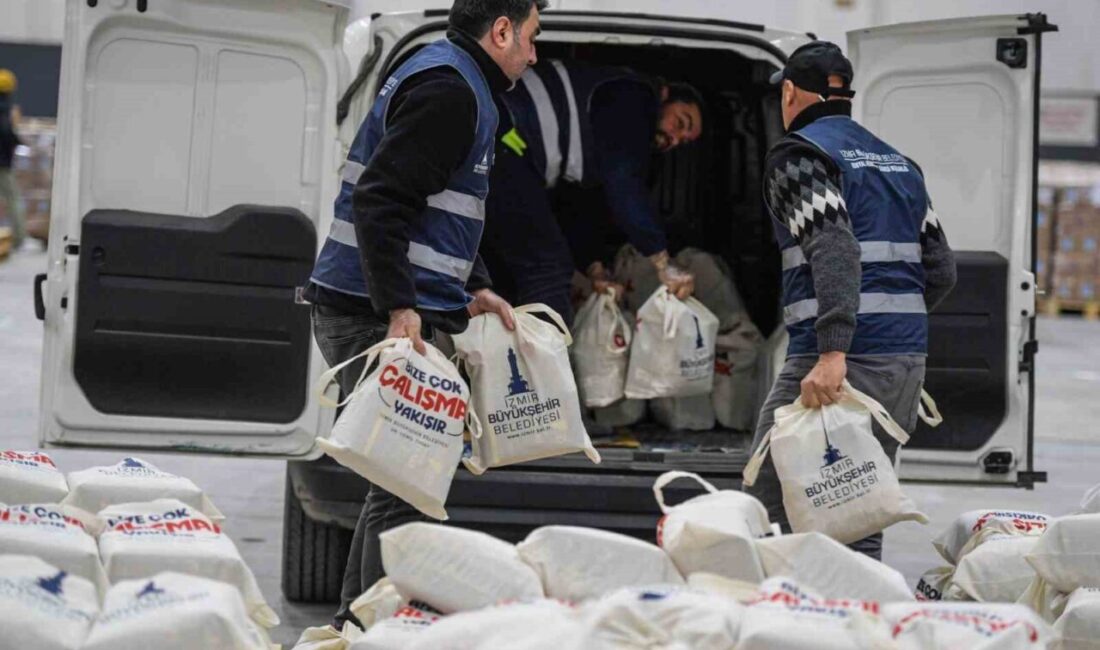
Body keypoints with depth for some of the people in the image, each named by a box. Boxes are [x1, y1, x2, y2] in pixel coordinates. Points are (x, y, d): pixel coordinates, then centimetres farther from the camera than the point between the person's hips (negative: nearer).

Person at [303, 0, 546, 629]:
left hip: (394, 315, 11)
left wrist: (475, 289, 20)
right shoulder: (449, 89, -12)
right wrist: (399, 308, -26)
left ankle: (357, 625, 22)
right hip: (381, 316, -11)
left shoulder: (451, 82, 21)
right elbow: (380, 199, -22)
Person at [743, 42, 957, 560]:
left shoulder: (797, 154, -2)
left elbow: (834, 250, -19)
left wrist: (832, 353, -27)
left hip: (844, 362, -7)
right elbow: (941, 270, 17)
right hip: (908, 359, 7)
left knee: (766, 516, -3)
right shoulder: (899, 162, 21)